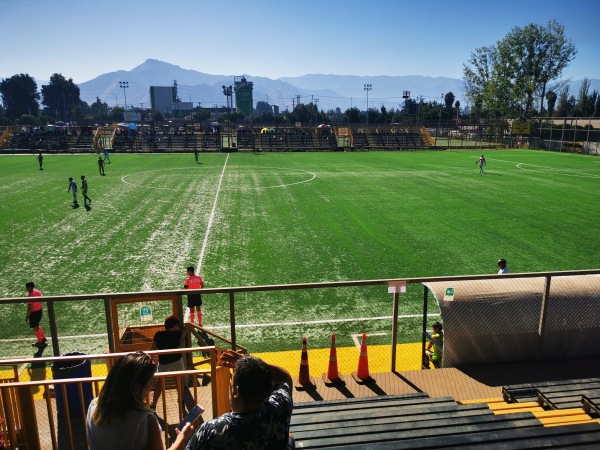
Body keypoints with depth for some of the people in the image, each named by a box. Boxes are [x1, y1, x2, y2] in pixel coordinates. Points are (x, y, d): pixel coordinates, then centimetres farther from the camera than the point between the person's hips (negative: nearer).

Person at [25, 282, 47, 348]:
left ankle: (40, 342, 22)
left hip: (34, 313, -8)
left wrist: (27, 316, -15)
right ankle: (43, 338, 35)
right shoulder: (38, 292, -1)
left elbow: (30, 308, -24)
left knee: (35, 327, 9)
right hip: (39, 311, 8)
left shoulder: (30, 296, -27)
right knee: (37, 326, 25)